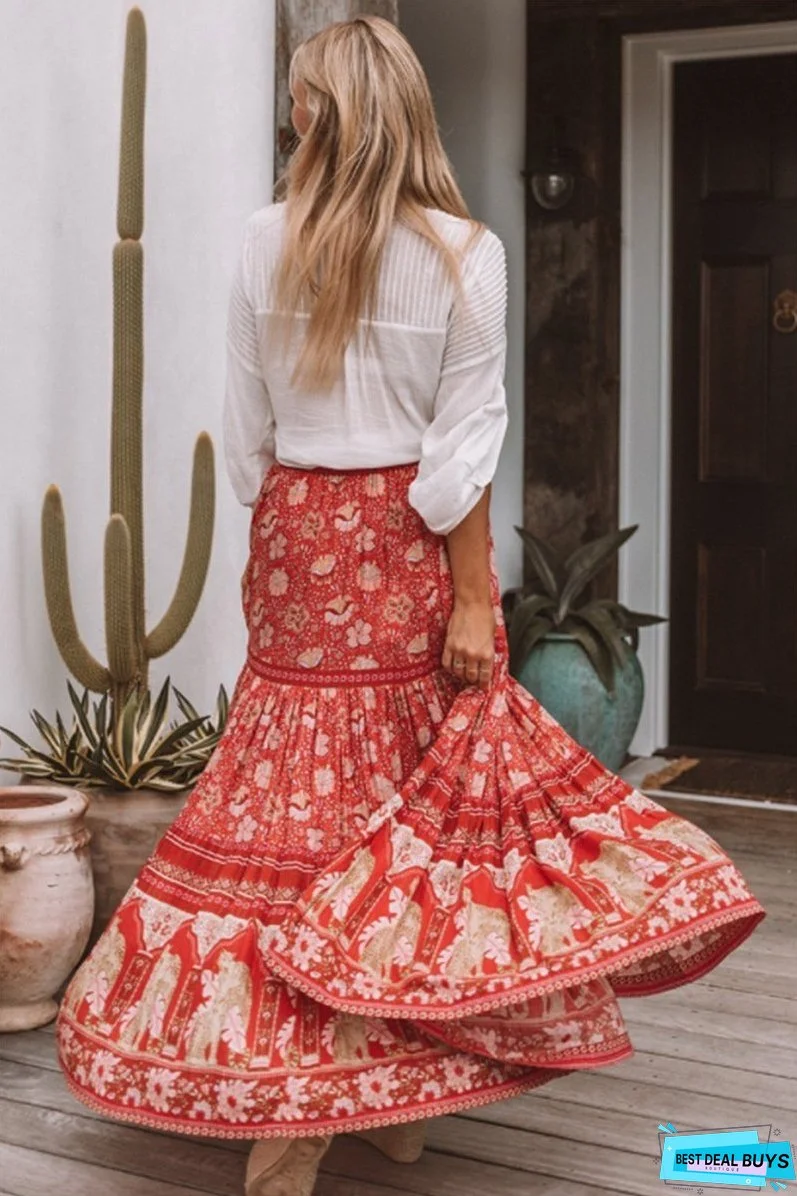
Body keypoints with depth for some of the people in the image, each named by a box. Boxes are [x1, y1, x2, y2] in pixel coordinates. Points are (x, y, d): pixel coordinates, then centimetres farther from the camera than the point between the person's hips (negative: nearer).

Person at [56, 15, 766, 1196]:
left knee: (301, 794, 8)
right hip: (407, 540, -2)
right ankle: (389, 1092, 10)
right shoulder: (465, 253, -6)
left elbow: (247, 425, 4)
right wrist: (473, 597, -6)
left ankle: (280, 1098, 15)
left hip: (298, 533, 2)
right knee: (411, 803, 6)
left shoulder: (267, 241, 0)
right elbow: (463, 443, -9)